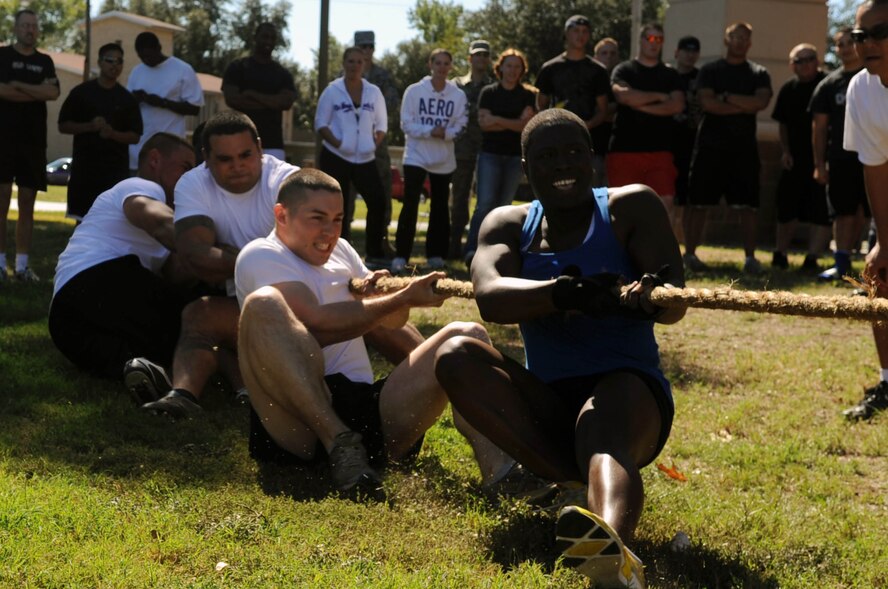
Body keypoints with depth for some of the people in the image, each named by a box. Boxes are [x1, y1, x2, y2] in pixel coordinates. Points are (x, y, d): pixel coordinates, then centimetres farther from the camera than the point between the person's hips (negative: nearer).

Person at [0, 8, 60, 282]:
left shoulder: (44, 62, 13)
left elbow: (54, 92, -4)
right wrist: (38, 93, -8)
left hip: (34, 140, 4)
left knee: (27, 202, 4)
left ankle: (22, 265, 7)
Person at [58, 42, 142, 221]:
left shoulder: (127, 99, 7)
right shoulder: (81, 92, 4)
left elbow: (135, 137, 6)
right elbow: (63, 126, 4)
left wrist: (113, 133, -14)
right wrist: (89, 126, -12)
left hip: (116, 168, 0)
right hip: (84, 166, 0)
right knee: (82, 217, 0)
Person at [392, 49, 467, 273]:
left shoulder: (458, 95, 1)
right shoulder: (414, 91, -4)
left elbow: (460, 126, -1)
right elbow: (407, 124, -6)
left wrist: (446, 133, -21)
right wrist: (431, 131, -19)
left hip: (444, 159, 2)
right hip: (416, 156, -2)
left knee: (440, 206, 9)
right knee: (410, 204, -9)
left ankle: (435, 253, 19)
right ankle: (401, 255, -7)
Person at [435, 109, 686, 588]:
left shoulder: (631, 207, 1)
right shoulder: (508, 225, 7)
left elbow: (674, 303, -11)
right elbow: (489, 297, -16)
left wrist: (646, 296, -37)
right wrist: (562, 294, -37)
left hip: (626, 387, -4)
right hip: (547, 403, 4)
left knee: (602, 438, -38)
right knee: (456, 357, -21)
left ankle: (613, 546, -73)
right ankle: (584, 483, -30)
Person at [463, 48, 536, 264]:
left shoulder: (528, 95, 6)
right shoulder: (488, 93, 5)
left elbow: (527, 124, -7)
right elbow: (483, 122, -6)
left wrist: (497, 120, -11)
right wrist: (514, 123, -10)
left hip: (515, 156, 1)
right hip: (490, 154, -1)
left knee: (503, 206, 4)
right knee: (485, 203, -13)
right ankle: (472, 250, -16)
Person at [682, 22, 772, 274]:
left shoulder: (759, 74, 10)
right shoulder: (709, 71, 6)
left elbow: (762, 102, -9)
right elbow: (707, 103, -10)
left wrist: (727, 97, -11)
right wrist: (745, 106, -9)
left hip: (744, 148, 1)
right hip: (711, 146, -1)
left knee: (748, 206, -2)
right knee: (698, 203, 0)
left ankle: (750, 257, 1)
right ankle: (690, 254, 7)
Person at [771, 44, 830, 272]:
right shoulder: (788, 89, 8)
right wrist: (785, 151, 6)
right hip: (795, 159, 5)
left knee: (820, 212, -6)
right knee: (787, 209, 11)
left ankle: (812, 258, -3)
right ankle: (780, 254, 24)